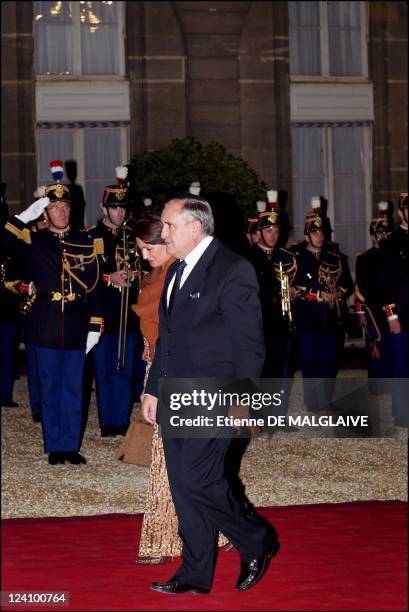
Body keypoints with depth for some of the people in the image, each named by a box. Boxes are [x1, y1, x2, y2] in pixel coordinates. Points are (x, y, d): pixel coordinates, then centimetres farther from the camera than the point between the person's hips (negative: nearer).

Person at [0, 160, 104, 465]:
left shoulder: (86, 244, 5)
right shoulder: (34, 242, 2)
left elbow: (94, 288, 5)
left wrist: (95, 327, 1)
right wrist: (26, 216, -19)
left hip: (76, 329, 1)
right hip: (46, 328, -1)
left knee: (73, 389, 8)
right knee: (50, 388, 7)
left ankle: (71, 445, 16)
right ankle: (55, 446, 15)